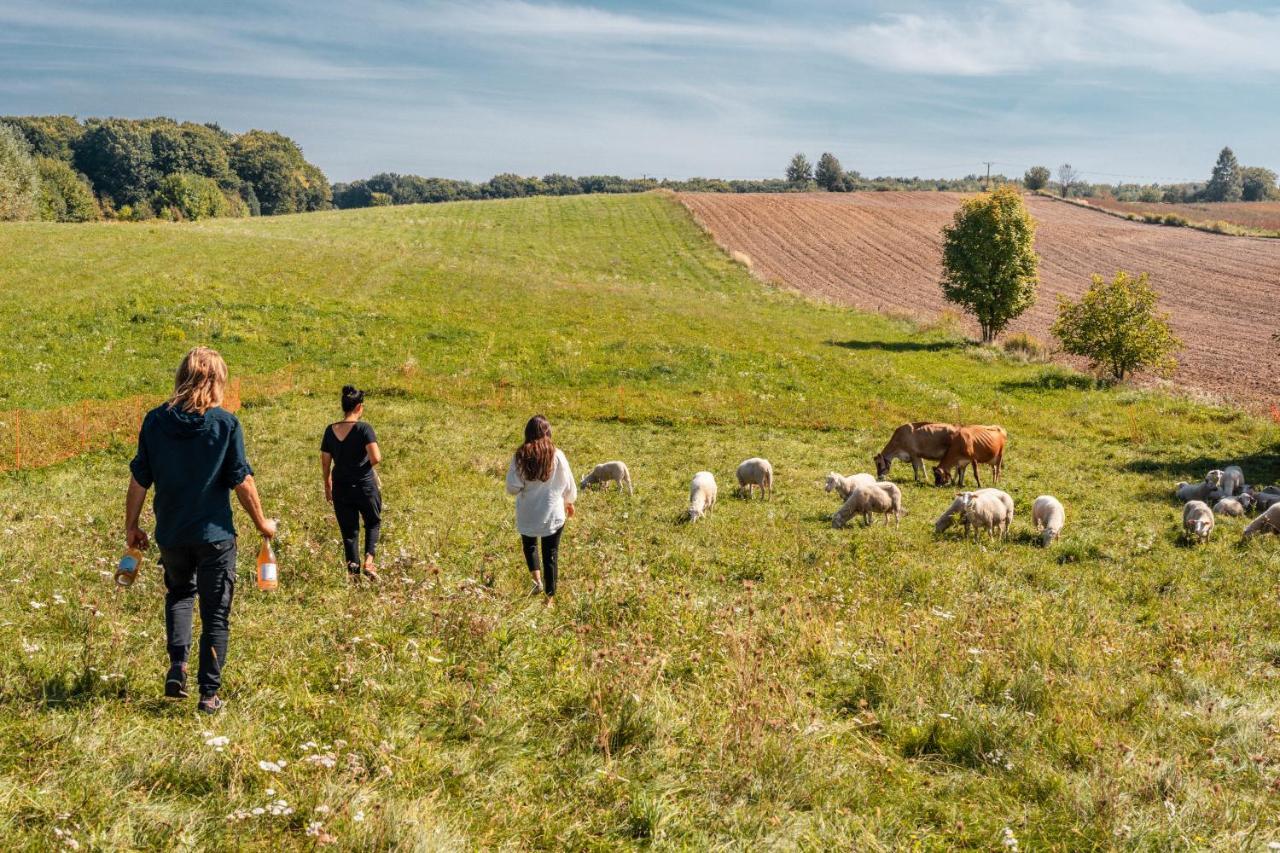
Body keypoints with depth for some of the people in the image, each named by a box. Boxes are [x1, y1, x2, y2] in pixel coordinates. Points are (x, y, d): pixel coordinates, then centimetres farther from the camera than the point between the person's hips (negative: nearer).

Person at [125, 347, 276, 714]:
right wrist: (262, 522, 6)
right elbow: (242, 481, -8)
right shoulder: (226, 423, -11)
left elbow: (139, 480, 1)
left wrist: (131, 526, 13)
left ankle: (177, 666, 9)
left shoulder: (155, 421, -4)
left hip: (171, 533, 3)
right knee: (215, 614, 8)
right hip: (215, 533, -3)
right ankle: (209, 694, 6)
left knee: (179, 593, 27)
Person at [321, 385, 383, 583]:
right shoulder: (364, 429, -14)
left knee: (349, 531, 13)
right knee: (373, 523, 19)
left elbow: (325, 463, 5)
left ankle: (353, 569, 8)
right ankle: (369, 561, 3)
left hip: (341, 489, 3)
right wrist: (370, 464, 1)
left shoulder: (330, 431, 0)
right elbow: (376, 458, -22)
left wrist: (327, 486, 17)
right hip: (365, 485, -3)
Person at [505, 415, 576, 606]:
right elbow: (568, 484, 0)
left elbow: (512, 488, -11)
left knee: (529, 546, 25)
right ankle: (550, 596, 15)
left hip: (527, 514, 0)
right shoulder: (556, 455, -10)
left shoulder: (520, 457, -11)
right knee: (551, 553, 11)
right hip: (553, 513, 0)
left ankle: (537, 580, 4)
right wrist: (570, 502, 20)